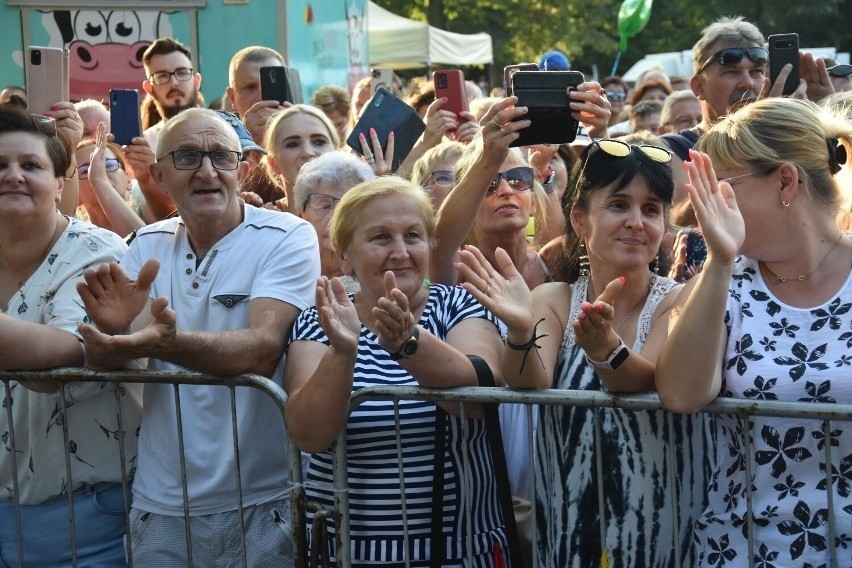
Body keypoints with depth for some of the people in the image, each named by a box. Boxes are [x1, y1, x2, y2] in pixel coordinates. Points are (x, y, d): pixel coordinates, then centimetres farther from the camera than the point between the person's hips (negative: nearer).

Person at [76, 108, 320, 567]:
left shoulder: (288, 237, -9)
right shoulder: (147, 246, 4)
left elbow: (262, 350, -23)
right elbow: (101, 364, -4)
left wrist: (167, 343, -40)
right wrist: (114, 327, -26)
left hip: (264, 506, -3)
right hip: (160, 507, 4)